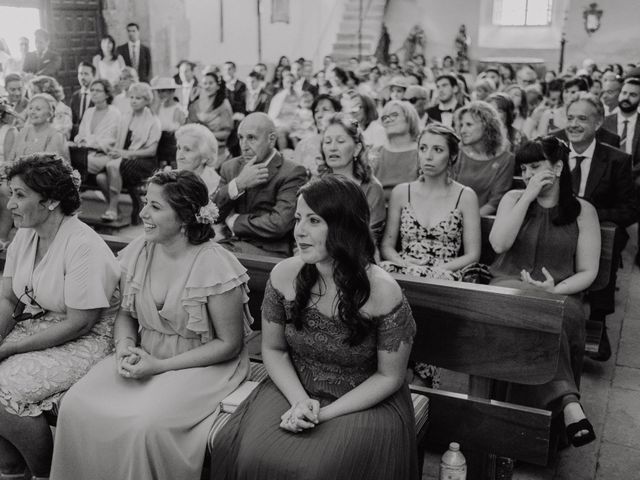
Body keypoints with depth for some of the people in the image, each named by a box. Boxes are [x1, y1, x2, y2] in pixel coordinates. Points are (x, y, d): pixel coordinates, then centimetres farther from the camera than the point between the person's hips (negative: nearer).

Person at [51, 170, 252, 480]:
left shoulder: (216, 267, -18)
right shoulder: (138, 251, 0)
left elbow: (229, 344, -12)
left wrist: (160, 365, -15)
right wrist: (125, 345, -9)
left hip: (202, 365, -5)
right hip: (145, 357, 6)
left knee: (146, 422, -30)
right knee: (76, 405, -15)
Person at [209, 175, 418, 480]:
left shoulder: (382, 291, -19)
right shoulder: (284, 275, -8)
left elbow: (389, 376, -9)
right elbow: (273, 349, 4)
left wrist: (325, 414, -15)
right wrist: (299, 400, -12)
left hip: (363, 403, -3)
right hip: (294, 391, 3)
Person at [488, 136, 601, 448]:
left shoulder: (582, 211, 7)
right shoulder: (514, 199, 11)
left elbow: (587, 272, 3)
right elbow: (499, 244, -8)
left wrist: (557, 289, -17)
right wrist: (529, 196, -8)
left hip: (561, 295, 0)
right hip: (509, 287, 0)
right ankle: (569, 402, -40)